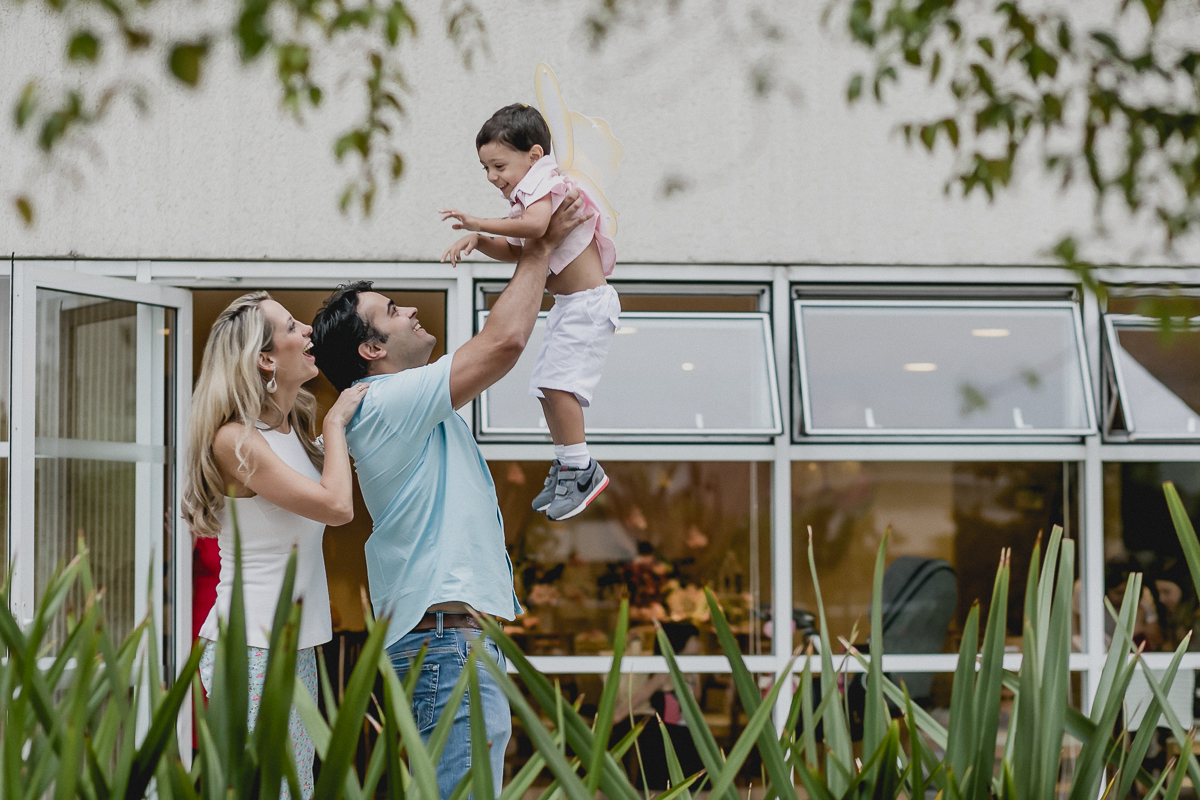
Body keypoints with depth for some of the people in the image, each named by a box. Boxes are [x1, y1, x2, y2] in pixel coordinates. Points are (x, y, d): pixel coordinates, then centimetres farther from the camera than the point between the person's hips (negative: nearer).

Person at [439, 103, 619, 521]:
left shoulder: (545, 186, -16)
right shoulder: (532, 195, 15)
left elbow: (534, 225, -39)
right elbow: (515, 251, 18)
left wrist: (480, 223, -32)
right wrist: (479, 241, 0)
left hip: (588, 303, -11)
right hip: (567, 306, 11)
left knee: (556, 382, -19)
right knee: (547, 387, 12)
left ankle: (582, 469, -13)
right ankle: (567, 465, 23)